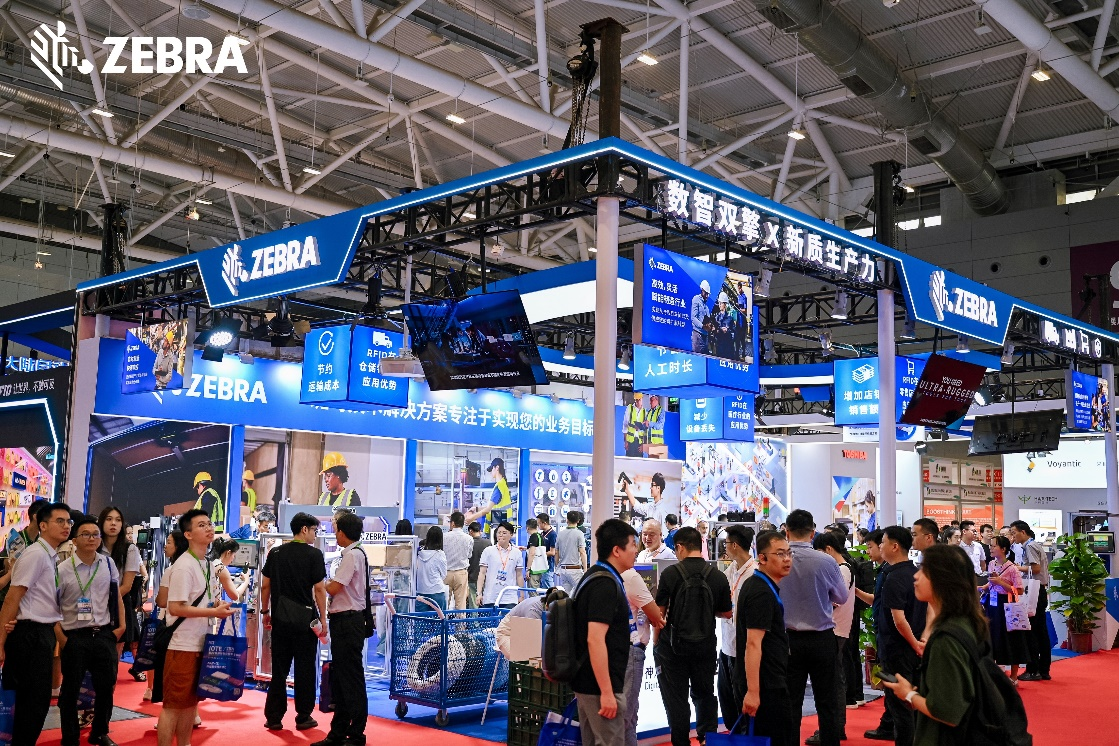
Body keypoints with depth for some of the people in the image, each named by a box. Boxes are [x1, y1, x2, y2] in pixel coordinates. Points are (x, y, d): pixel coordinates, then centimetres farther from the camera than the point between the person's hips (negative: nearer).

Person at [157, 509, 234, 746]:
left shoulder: (208, 565, 12)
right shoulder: (183, 566, -16)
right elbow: (175, 607, -21)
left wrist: (221, 607, 2)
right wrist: (214, 612, -20)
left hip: (202, 644, 9)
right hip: (183, 646, -8)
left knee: (191, 701, 16)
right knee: (173, 704, -1)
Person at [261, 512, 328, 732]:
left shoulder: (275, 553, 7)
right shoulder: (314, 554, -7)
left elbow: (265, 585, 9)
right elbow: (319, 589, -9)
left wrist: (265, 611, 18)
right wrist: (323, 618, -4)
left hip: (280, 618, 4)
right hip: (304, 618, -4)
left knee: (279, 669, 10)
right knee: (304, 669, 5)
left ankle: (274, 717, 12)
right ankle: (303, 717, 9)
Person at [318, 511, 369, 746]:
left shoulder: (352, 555, -15)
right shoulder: (354, 553, 14)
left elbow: (333, 588, -16)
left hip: (348, 621, -10)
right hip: (344, 621, 10)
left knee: (351, 678, -4)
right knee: (338, 677, 14)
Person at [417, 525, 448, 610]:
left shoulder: (419, 553, -2)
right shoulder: (440, 554, -10)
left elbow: (416, 570, 5)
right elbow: (443, 574, 0)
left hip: (420, 591, 3)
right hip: (436, 591, -3)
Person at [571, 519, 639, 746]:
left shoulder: (594, 576, 12)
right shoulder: (606, 584, -19)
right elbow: (595, 639, -25)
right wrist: (607, 692, -24)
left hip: (586, 682, 10)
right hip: (601, 685, -10)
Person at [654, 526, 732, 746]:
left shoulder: (670, 573, -13)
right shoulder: (718, 577, -4)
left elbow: (659, 611, -10)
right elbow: (726, 613, 5)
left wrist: (656, 640, 4)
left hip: (673, 645, -3)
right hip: (705, 646, 3)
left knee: (676, 698, 9)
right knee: (705, 695, 21)